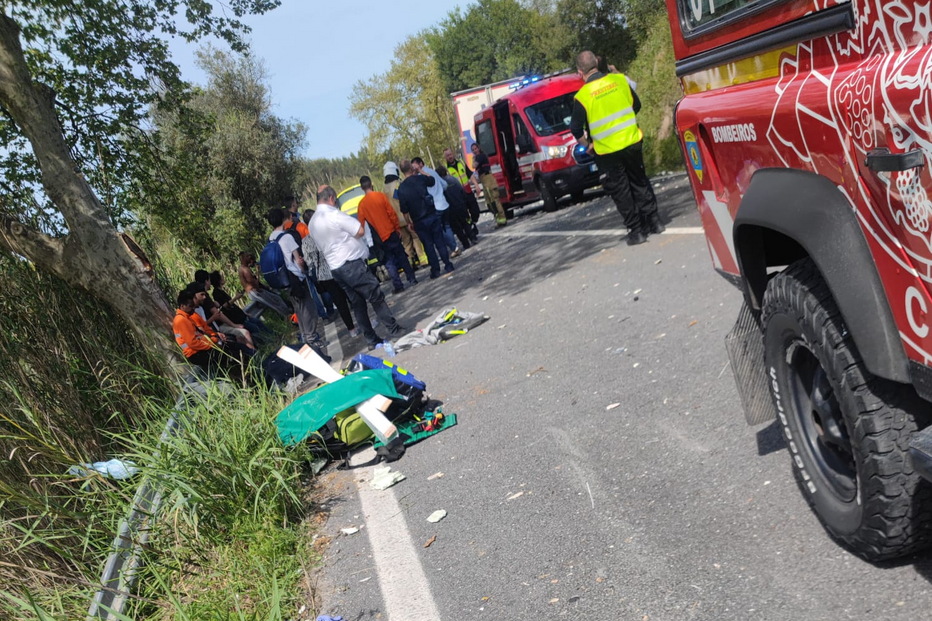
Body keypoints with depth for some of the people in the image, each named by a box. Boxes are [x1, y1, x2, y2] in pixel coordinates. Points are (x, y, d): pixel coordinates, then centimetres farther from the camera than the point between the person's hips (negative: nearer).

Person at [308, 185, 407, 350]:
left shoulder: (312, 223, 12)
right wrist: (360, 221, 5)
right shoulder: (334, 214, -15)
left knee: (357, 304, 12)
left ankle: (372, 339, 15)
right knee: (377, 297, 3)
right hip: (351, 264, -8)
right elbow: (360, 231, -16)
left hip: (335, 267, 8)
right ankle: (394, 329, 9)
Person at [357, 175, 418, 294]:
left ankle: (398, 286, 6)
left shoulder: (361, 204, -5)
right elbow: (392, 214, -7)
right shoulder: (380, 196, -8)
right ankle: (411, 280, 15)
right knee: (401, 256, 13)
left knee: (389, 262, 9)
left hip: (379, 238, 0)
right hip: (391, 233, 0)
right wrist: (398, 228, 2)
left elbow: (362, 223, -1)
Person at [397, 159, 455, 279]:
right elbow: (432, 180, 16)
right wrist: (420, 172, 21)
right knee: (440, 242, 10)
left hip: (419, 222, 0)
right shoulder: (420, 178, -8)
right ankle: (448, 265, 13)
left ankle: (435, 270, 12)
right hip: (432, 216, 0)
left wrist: (409, 222, 7)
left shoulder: (401, 188, -8)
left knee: (428, 245, 9)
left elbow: (404, 210, -6)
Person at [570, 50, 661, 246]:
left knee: (620, 191, 8)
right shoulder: (619, 80, -3)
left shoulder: (582, 96, -14)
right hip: (633, 142, 4)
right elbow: (637, 105, 9)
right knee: (640, 182, 19)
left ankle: (636, 230, 12)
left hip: (607, 152, -4)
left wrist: (587, 144, 11)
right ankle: (654, 221, 24)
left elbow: (576, 129, -7)